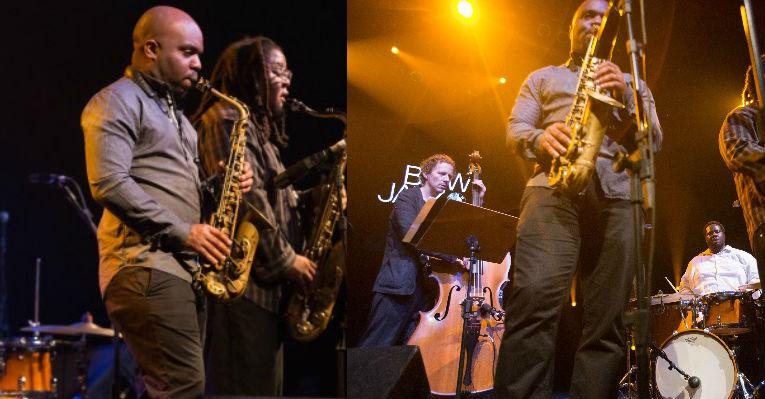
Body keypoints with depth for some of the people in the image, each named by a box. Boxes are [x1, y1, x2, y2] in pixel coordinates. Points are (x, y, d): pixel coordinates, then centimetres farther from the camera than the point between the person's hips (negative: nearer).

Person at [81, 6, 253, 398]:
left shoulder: (173, 110, 25)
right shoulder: (116, 102, -5)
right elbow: (109, 184, -18)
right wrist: (183, 231, -17)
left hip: (185, 266, 10)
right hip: (146, 266, -10)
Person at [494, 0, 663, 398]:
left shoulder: (632, 85, 29)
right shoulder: (543, 78, 26)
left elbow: (653, 142, 14)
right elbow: (515, 129, 14)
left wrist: (625, 99, -3)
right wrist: (540, 138, -10)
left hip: (616, 195, 2)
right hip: (553, 186, -2)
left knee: (606, 317, -7)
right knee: (534, 298, -25)